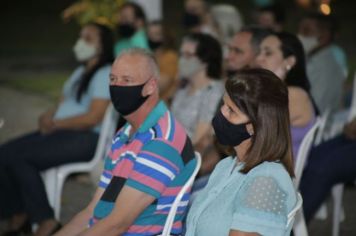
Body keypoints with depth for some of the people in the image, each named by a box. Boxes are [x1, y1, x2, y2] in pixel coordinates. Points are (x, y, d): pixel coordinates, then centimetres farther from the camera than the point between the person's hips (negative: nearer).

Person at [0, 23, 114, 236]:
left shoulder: (105, 74, -8)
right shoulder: (80, 72, 23)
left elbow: (93, 118, -17)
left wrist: (55, 124, -10)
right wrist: (48, 117, 0)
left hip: (87, 138, -9)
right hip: (61, 132, 9)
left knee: (20, 159, -25)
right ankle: (18, 216, -5)